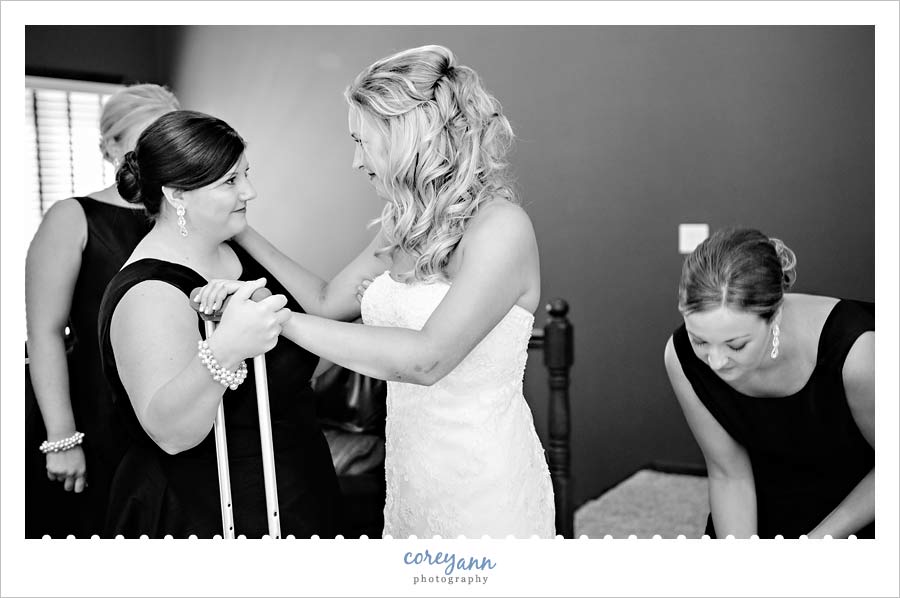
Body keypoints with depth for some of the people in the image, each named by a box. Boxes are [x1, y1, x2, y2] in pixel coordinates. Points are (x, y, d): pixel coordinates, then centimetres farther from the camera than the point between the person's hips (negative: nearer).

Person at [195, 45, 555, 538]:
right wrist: (238, 229, 8)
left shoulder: (501, 227, -19)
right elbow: (328, 300, 13)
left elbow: (427, 358, -28)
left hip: (484, 492, -7)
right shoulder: (405, 228, 4)